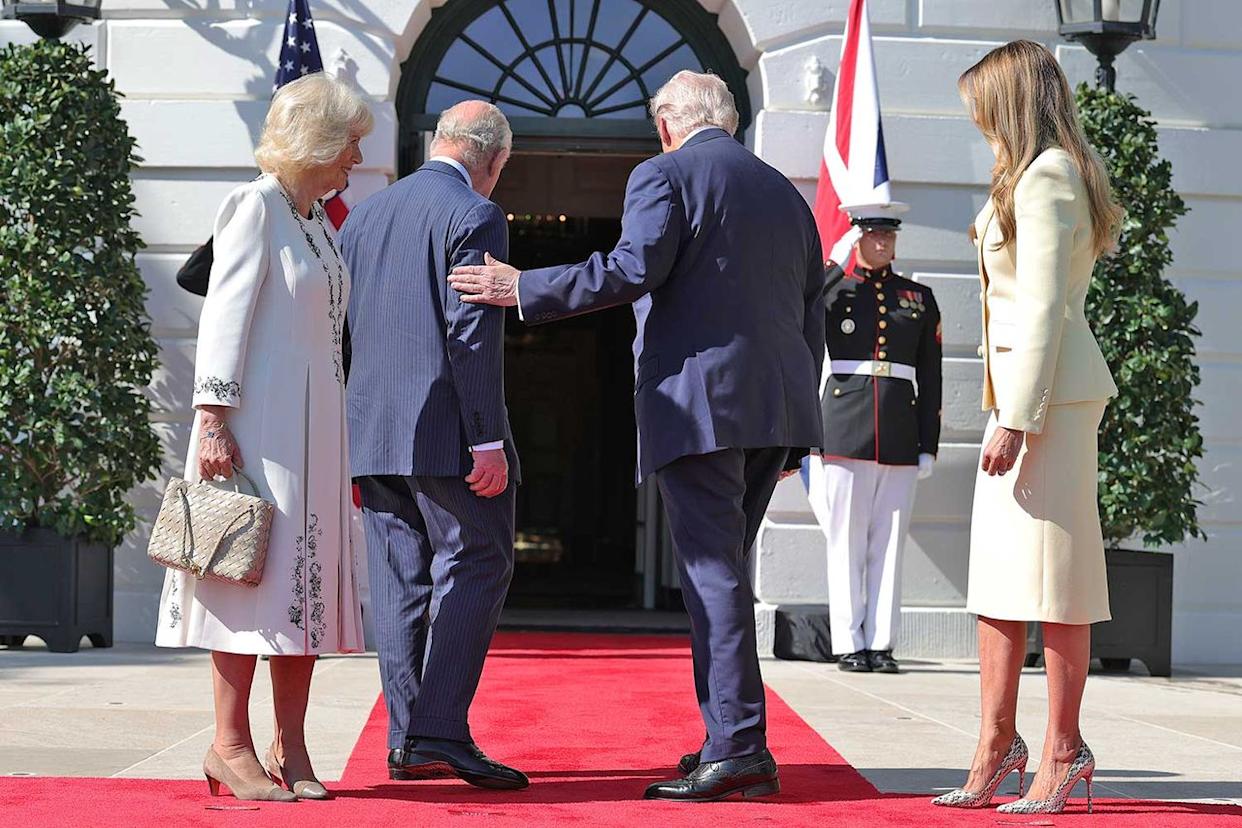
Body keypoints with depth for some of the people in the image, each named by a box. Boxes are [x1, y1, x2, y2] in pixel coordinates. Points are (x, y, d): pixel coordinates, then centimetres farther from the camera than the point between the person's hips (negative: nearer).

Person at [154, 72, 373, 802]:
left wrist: (337, 441, 17)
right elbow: (225, 314, -12)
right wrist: (214, 419, -19)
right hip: (262, 416, -8)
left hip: (318, 425, 8)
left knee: (308, 577, 6)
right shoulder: (257, 205, -6)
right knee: (256, 570, -6)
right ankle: (231, 746, 0)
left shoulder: (319, 221, 17)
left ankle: (290, 748, 10)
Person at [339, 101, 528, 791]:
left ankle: (407, 741, 10)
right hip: (444, 434, -7)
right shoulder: (475, 216, -7)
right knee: (476, 565, -2)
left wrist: (349, 441, 22)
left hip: (372, 432, 7)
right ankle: (440, 732, -11)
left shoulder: (365, 215, 17)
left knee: (402, 579, 9)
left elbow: (340, 328, 18)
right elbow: (472, 336, -15)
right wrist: (489, 440, -15)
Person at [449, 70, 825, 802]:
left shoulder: (663, 174, -1)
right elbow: (812, 314, 19)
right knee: (721, 566, 14)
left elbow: (635, 269, -16)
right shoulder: (786, 193, 21)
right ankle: (729, 740, 15)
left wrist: (523, 290, -10)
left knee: (713, 570, -8)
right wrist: (796, 417, 23)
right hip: (773, 409, 7)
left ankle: (740, 749, -12)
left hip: (698, 403, -7)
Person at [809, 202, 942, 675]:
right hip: (845, 431, -2)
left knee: (889, 544, 4)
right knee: (847, 542, 0)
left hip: (899, 438, 2)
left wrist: (929, 445, 5)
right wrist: (836, 262, -12)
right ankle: (848, 644, 4)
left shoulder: (919, 298, 13)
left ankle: (881, 644, 9)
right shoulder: (834, 289, 8)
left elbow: (930, 379, 11)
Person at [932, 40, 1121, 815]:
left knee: (1051, 572, -6)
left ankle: (1065, 750, 0)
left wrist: (1018, 418, -20)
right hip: (1021, 391, 10)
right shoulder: (1055, 173, 20)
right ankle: (997, 746, 10)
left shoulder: (1044, 178, -12)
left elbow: (1044, 310, -18)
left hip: (1049, 391, -10)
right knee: (1000, 572, 8)